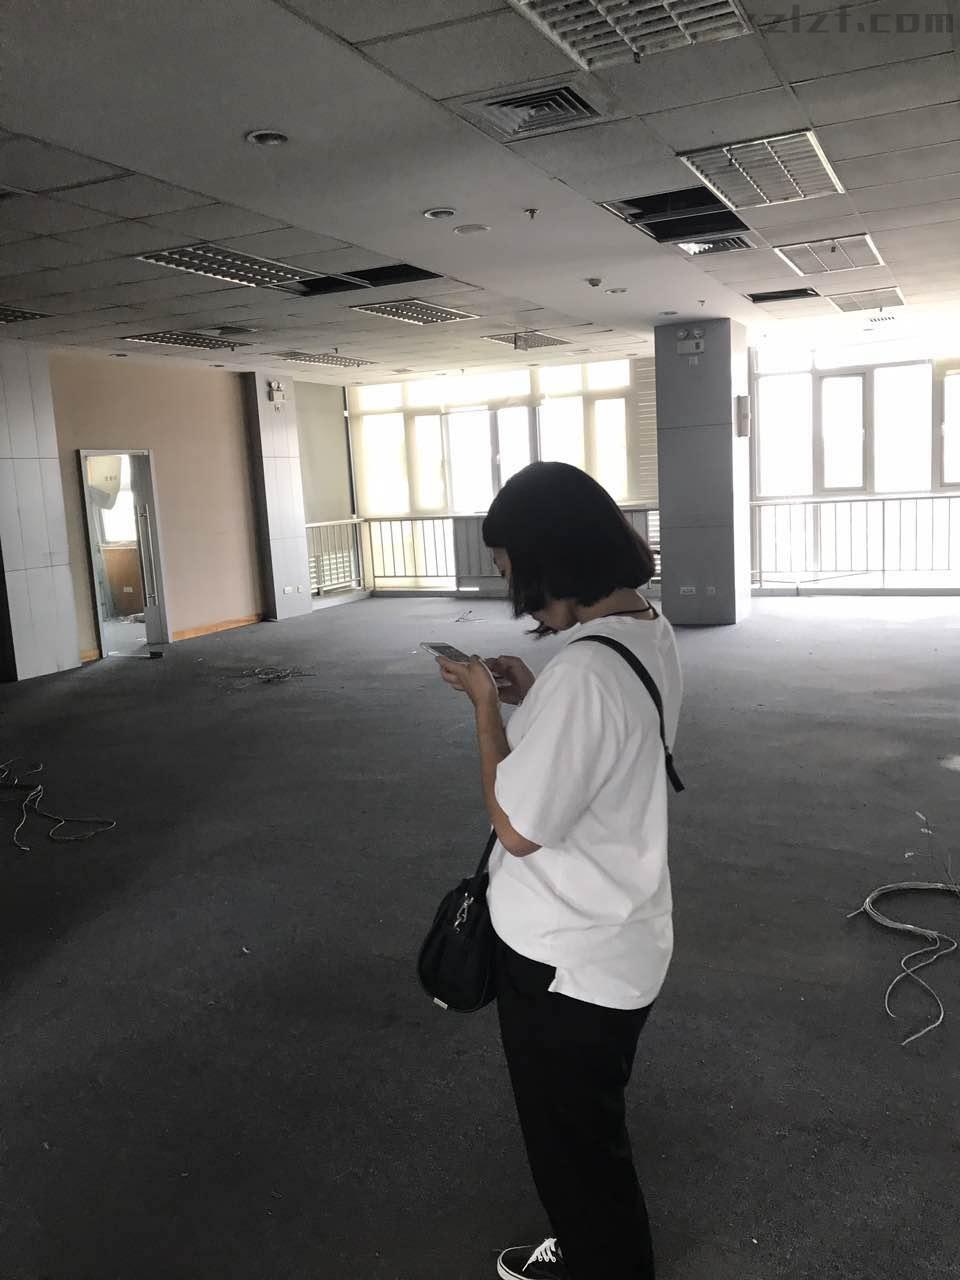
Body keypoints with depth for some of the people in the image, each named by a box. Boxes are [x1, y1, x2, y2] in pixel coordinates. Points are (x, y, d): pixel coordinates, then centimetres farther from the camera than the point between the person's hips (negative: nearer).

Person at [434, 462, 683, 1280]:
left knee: (574, 1146, 18)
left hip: (567, 959, -9)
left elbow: (517, 826, -25)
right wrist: (532, 694, 1)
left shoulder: (582, 672, -33)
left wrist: (488, 705, -15)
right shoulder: (649, 633, -2)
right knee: (587, 1136, 30)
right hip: (613, 939, 10)